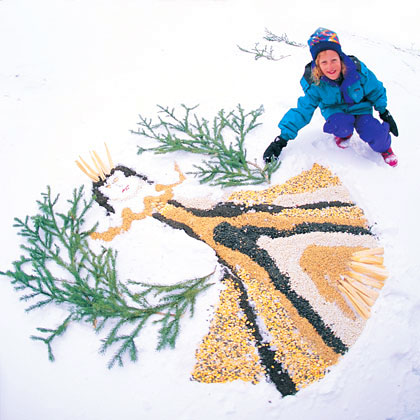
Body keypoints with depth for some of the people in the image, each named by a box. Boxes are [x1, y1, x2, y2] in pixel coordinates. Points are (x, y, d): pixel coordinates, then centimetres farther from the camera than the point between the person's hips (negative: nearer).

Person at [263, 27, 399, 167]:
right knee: (342, 125, -35)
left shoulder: (357, 69, -22)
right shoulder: (313, 82, -22)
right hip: (336, 112, 0)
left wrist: (384, 113, 1)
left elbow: (375, 90, -3)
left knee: (376, 134, -26)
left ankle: (384, 147, 12)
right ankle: (343, 133, 4)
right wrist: (283, 137, -23)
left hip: (359, 108, 0)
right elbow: (303, 111, -17)